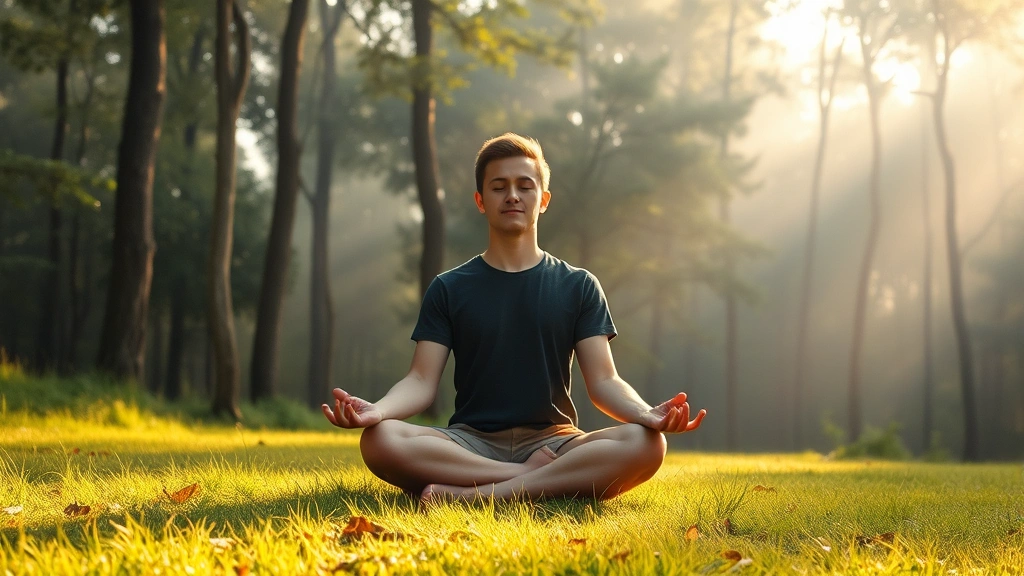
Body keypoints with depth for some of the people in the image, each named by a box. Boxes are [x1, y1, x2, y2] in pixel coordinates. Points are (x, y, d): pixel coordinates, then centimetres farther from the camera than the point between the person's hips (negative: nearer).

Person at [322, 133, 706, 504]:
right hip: (471, 442, 0)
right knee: (380, 440, -32)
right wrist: (377, 410, -22)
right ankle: (542, 480, -27)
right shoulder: (448, 289, 12)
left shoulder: (578, 287, 12)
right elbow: (421, 381, 2)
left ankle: (480, 493, -33)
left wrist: (645, 413, -21)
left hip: (552, 440, 1)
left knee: (645, 444, -31)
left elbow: (603, 381, 3)